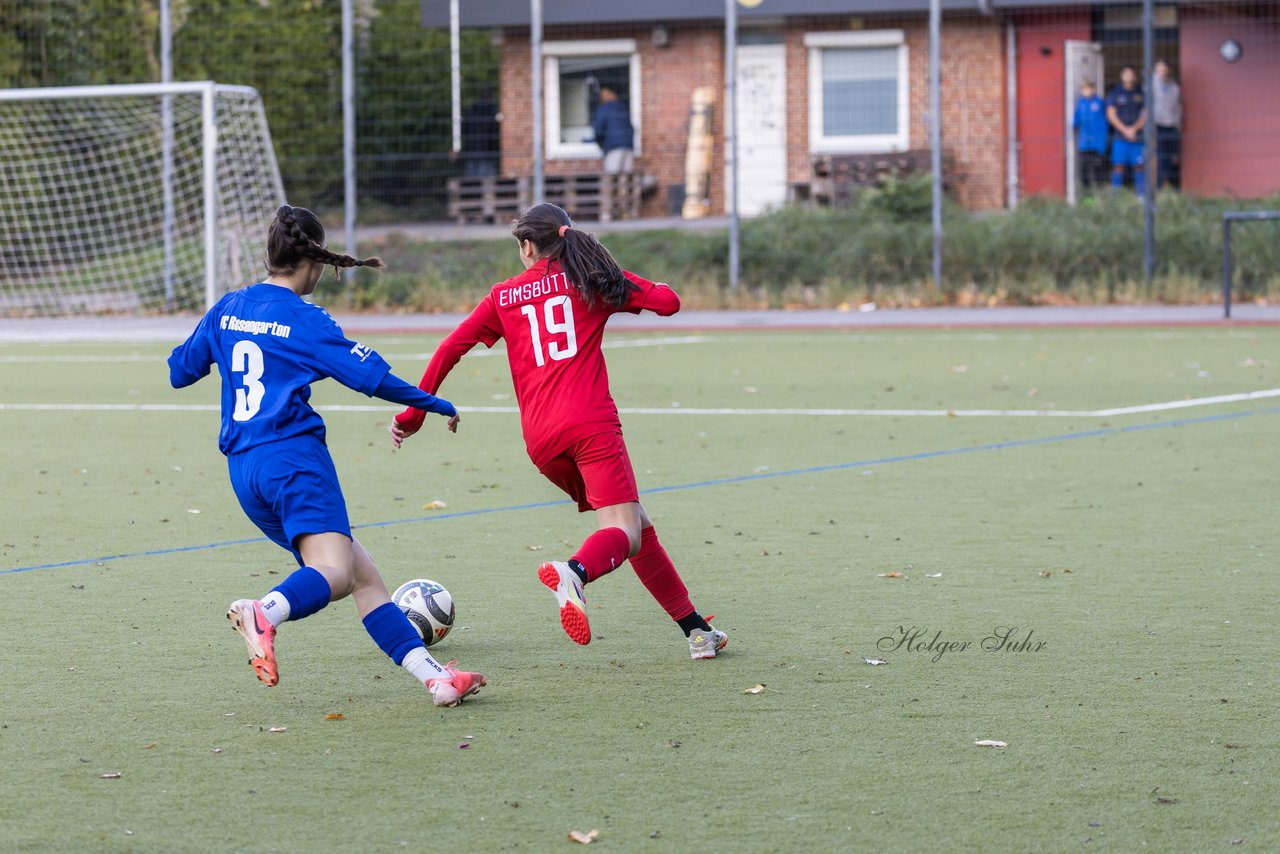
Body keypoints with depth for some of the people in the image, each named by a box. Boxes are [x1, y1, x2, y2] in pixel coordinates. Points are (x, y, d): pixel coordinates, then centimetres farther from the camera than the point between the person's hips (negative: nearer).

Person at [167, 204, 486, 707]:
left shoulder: (227, 310, 14)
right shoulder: (304, 320, -4)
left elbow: (180, 371, 23)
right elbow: (371, 376, -8)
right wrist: (435, 404, 6)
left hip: (242, 469, 8)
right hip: (294, 458, -8)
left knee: (362, 573, 7)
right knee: (334, 572, -25)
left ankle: (434, 676, 0)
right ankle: (265, 612, -55)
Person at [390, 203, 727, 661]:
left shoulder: (504, 297, 17)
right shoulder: (591, 279, 10)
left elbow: (450, 348, 12)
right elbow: (668, 301, 5)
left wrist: (414, 414, 17)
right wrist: (626, 288, 26)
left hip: (540, 439, 4)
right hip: (591, 423, -4)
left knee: (636, 523, 15)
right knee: (625, 531, -13)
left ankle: (695, 629, 14)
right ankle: (574, 572, -48)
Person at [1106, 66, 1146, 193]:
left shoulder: (1141, 93, 9)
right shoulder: (1115, 94, 7)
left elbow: (1145, 114, 5)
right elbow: (1111, 115, 2)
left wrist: (1134, 128, -10)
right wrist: (1125, 130, -8)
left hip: (1138, 136, 1)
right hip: (1120, 136, -1)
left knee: (1139, 166, -1)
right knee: (1118, 165, -6)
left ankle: (1141, 195, 2)